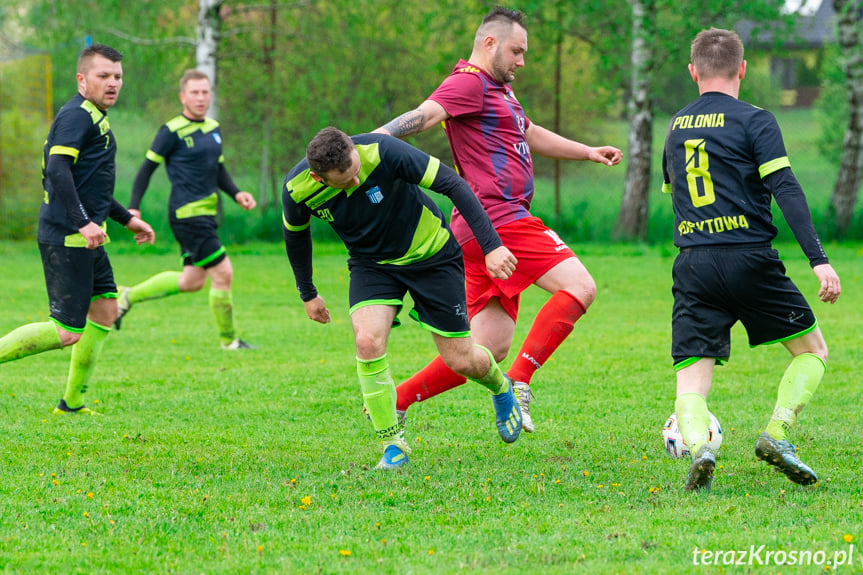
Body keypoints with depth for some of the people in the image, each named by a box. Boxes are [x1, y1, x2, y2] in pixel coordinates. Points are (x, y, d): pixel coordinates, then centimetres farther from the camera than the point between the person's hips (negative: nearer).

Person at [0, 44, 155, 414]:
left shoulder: (93, 118, 21)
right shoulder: (77, 115, -12)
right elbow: (57, 170, -25)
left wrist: (127, 219, 33)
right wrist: (83, 223, -31)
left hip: (84, 237, 11)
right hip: (66, 239, -11)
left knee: (105, 308, 12)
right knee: (67, 333, -12)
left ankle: (72, 403, 17)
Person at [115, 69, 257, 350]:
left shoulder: (213, 128, 13)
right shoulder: (172, 132, -9)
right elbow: (147, 168, -6)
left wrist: (237, 194, 6)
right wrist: (134, 207, -11)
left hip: (206, 214, 9)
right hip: (187, 213, -9)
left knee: (192, 281, 15)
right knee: (223, 273, -9)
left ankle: (129, 296, 30)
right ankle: (229, 340, 4)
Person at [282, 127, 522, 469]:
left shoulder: (383, 151, -33)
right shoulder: (297, 189, -22)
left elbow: (452, 184, -26)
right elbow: (296, 234, 3)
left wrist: (491, 245, -29)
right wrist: (307, 294, 14)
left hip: (430, 254, -2)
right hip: (370, 263, 2)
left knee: (461, 361, 2)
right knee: (367, 341, -24)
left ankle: (500, 389, 40)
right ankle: (393, 444, -7)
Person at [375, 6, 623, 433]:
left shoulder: (498, 89, 27)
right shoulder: (469, 82, -6)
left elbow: (531, 135, 43)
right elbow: (426, 114, -24)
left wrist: (588, 152, 43)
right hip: (498, 218, -10)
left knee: (489, 349, 7)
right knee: (579, 286, -16)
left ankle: (394, 402, 7)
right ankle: (518, 383, -21)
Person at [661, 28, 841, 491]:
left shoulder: (675, 127, 16)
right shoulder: (754, 121, -1)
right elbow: (786, 191, -10)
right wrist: (819, 260, -14)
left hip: (692, 263, 4)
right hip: (749, 259, -4)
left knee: (691, 380, 3)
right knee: (812, 351, 14)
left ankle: (697, 444, -27)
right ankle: (776, 434, -6)